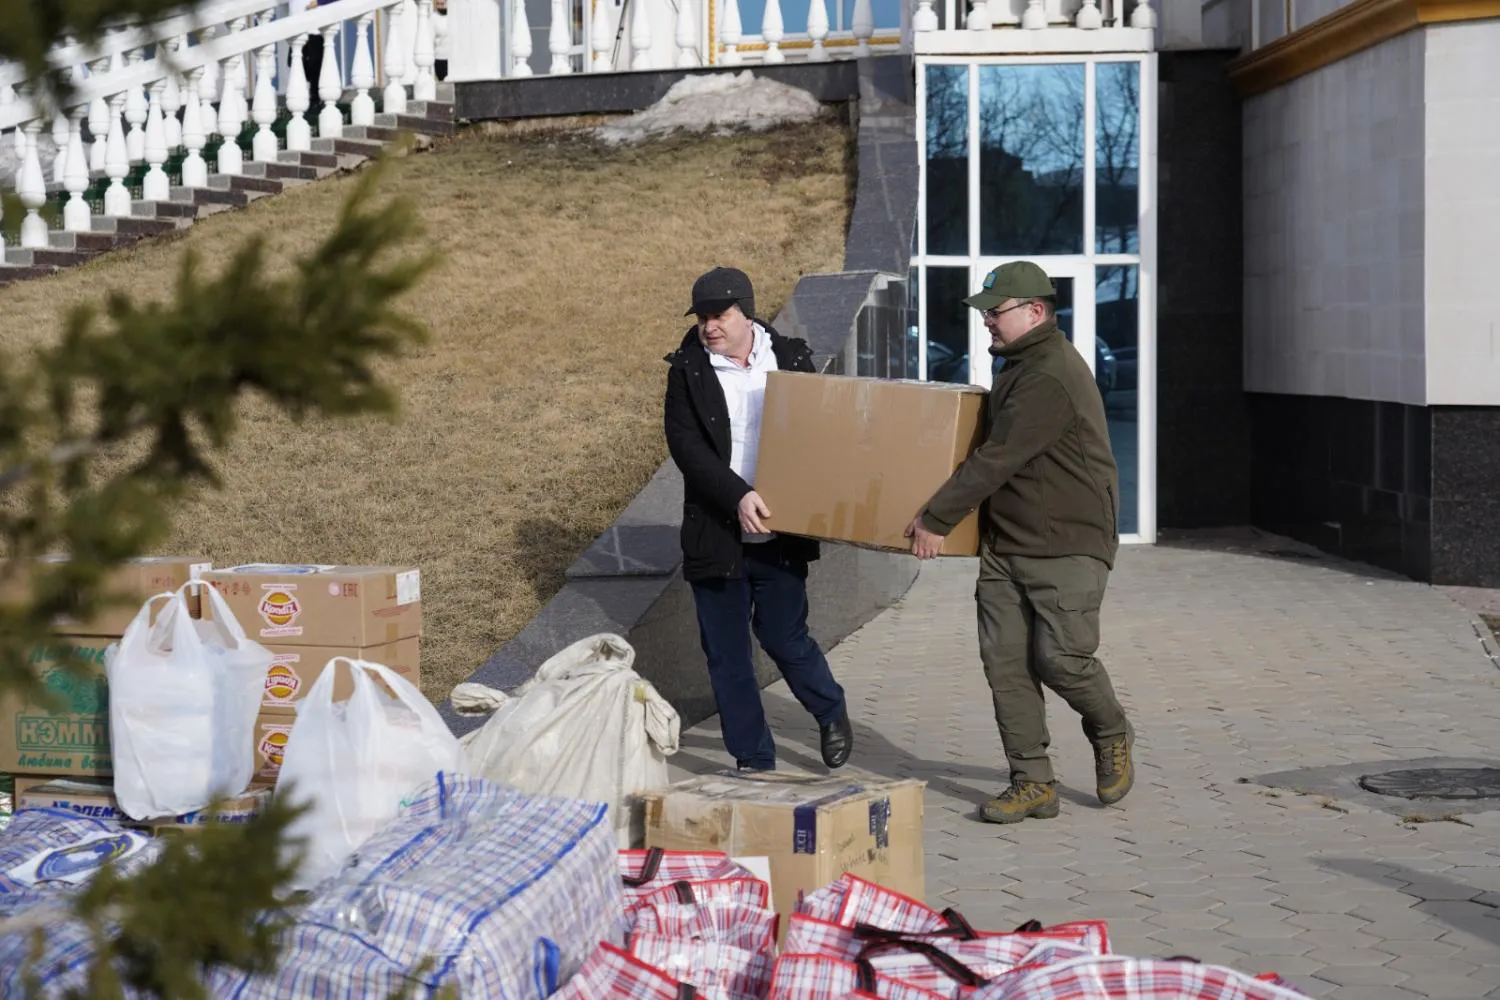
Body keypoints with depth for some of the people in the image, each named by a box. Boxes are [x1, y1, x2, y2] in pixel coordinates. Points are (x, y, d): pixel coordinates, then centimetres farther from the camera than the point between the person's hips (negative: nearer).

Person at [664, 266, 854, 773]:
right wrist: (738, 495, -23)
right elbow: (684, 443, -12)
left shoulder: (790, 358, 2)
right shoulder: (688, 368, -2)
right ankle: (753, 761, 20)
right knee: (725, 654, 6)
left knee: (784, 638, 0)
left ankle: (832, 713, 30)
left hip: (779, 534, -1)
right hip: (714, 535, 1)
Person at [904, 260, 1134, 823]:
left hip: (1068, 546, -9)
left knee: (1061, 658, -12)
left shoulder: (1052, 377, -18)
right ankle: (1033, 783, 6)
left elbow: (997, 459, -21)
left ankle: (1111, 737, 18)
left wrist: (936, 519, -16)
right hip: (1004, 544, 9)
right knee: (1005, 661, 1)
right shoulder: (1017, 369, 16)